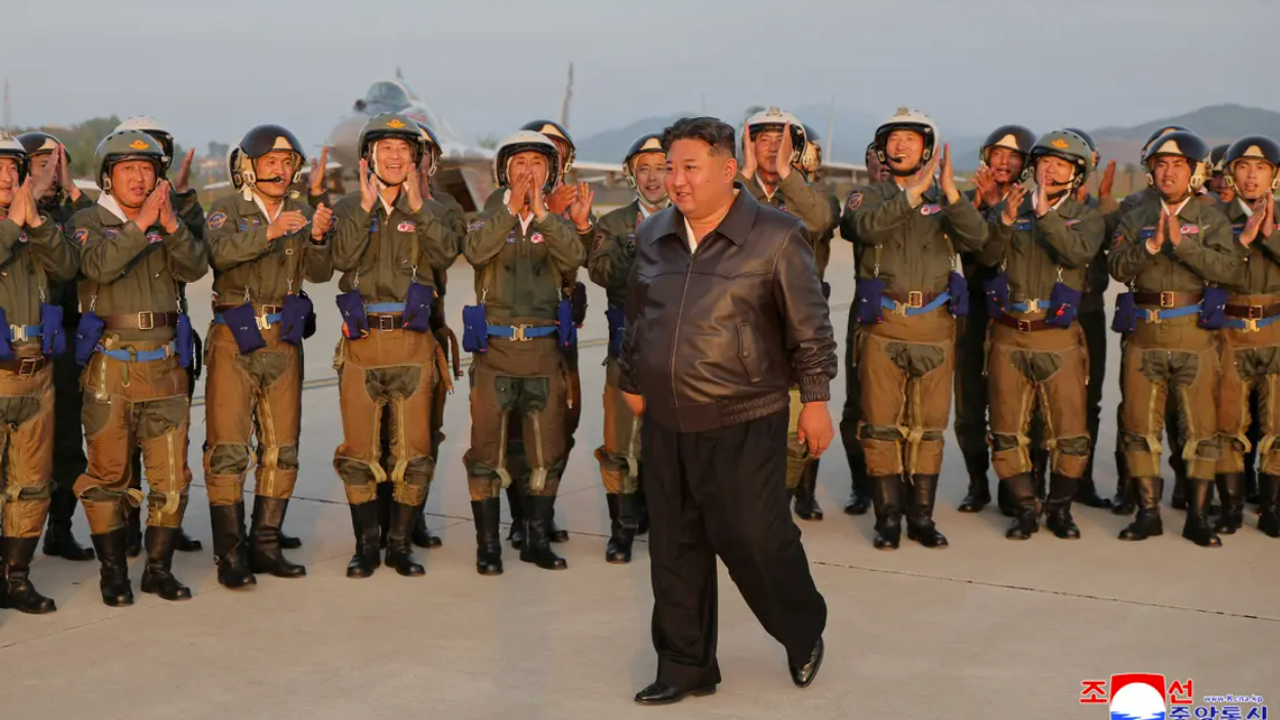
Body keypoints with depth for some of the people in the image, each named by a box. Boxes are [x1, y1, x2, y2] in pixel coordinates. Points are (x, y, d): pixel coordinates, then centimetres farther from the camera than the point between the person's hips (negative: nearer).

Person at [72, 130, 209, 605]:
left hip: (165, 364, 3)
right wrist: (141, 223, -24)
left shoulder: (168, 223, 13)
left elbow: (196, 267, -5)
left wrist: (171, 225, -19)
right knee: (108, 475, 2)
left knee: (171, 476, 3)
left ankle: (158, 567, 15)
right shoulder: (88, 222, 3)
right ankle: (113, 573, 12)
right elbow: (99, 265, -18)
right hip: (110, 365, -3)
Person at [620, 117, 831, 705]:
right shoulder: (652, 237, 7)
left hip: (744, 427, -5)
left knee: (756, 541, 0)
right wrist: (633, 383, 22)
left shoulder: (775, 236, -9)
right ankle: (685, 667, 25)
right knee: (675, 550, 11)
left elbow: (809, 326, -5)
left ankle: (804, 637, 28)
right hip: (666, 424, 5)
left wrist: (815, 398, -4)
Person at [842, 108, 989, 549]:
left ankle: (921, 517, 15)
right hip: (883, 327, -1)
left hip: (935, 329, 1)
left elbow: (976, 238, -10)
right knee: (881, 426, 1)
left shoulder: (945, 202, 9)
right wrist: (914, 192, -26)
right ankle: (888, 518, 9)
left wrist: (950, 191, -23)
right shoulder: (868, 197, 6)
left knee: (928, 427, 6)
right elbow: (867, 227, -17)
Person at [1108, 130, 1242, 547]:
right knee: (1139, 426, 4)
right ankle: (1148, 513, 14)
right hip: (1144, 334, 2)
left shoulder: (1211, 220, 5)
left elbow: (1230, 268, -11)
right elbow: (1117, 266, -3)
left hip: (1194, 333, -2)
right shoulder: (1136, 219, 11)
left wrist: (1183, 245, -18)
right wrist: (1150, 246, -18)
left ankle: (1197, 516, 9)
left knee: (1201, 428, 0)